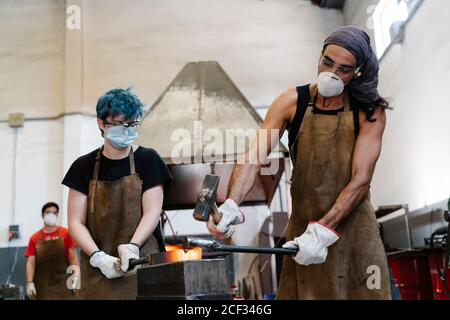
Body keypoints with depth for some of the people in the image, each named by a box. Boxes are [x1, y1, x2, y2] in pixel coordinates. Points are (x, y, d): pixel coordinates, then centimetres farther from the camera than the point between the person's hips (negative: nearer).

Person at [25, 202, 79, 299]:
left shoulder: (66, 234, 2)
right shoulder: (34, 238, 5)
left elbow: (73, 257, 0)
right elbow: (31, 263, 4)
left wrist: (76, 275, -12)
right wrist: (30, 282, -7)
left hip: (62, 284, -1)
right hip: (42, 286, 2)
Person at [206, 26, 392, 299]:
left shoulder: (370, 112, -9)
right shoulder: (292, 102, -5)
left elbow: (361, 179, -17)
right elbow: (254, 156, -15)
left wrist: (323, 231, -27)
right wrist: (231, 204, -32)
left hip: (353, 229, -1)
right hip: (302, 227, 1)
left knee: (359, 292, 4)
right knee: (298, 290, 7)